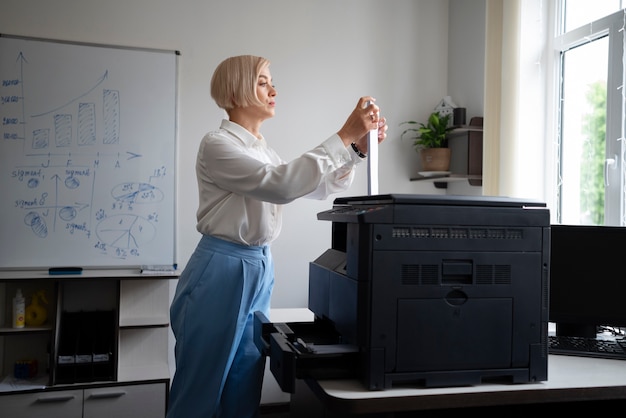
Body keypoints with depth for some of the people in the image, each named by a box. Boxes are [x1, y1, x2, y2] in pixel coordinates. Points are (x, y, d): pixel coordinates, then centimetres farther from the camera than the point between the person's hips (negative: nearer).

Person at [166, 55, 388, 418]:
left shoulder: (264, 150, 13)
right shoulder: (217, 144, -13)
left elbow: (320, 186, 16)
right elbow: (280, 185, -28)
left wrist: (359, 148, 1)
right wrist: (344, 136, -26)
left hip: (260, 273, 8)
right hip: (220, 274, -8)